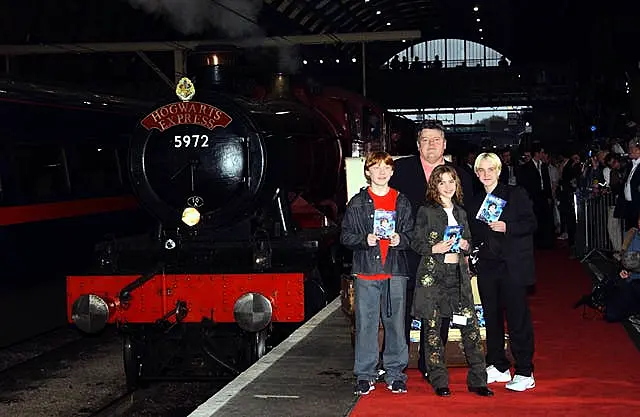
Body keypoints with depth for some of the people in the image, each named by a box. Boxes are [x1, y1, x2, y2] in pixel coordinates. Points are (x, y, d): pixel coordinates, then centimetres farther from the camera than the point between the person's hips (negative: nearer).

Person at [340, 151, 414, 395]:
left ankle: (395, 374, 15)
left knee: (396, 322, 3)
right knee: (365, 324, 0)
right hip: (366, 271, -1)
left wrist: (400, 239, -9)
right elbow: (346, 236, 5)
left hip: (395, 271, 1)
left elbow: (412, 235, 12)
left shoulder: (402, 203, 11)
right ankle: (365, 375, 9)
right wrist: (365, 240, -13)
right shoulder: (357, 203, 6)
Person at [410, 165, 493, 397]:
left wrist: (465, 245, 0)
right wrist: (435, 249, -17)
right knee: (433, 326, -1)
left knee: (470, 325, -2)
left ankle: (477, 380, 5)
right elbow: (416, 243, -1)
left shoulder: (461, 213, 15)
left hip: (458, 273, 4)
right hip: (433, 273, -4)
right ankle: (439, 382, 9)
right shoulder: (426, 212, 0)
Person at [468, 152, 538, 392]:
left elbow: (531, 224, -5)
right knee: (491, 317, 9)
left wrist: (506, 227, -17)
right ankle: (498, 367, 21)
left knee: (517, 318, -4)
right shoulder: (475, 202, 14)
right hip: (487, 267, 5)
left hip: (512, 266, -5)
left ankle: (525, 373, 2)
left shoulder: (516, 194, 1)